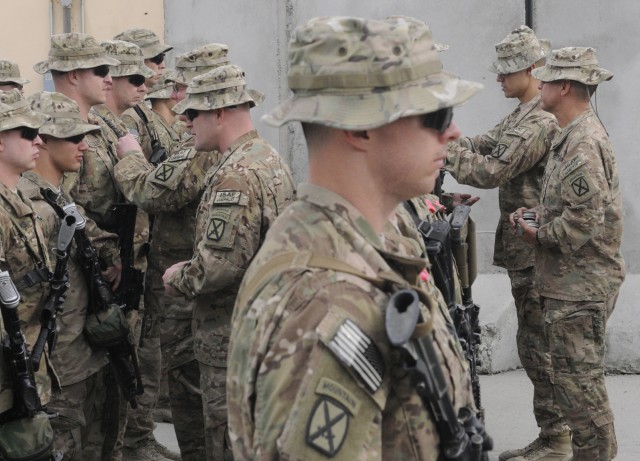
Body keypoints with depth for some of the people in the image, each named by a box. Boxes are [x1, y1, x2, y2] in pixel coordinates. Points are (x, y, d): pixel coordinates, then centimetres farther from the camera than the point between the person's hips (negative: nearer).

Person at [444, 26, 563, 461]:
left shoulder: (542, 120, -18)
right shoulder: (523, 115, 15)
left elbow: (493, 170, -20)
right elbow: (485, 145, 14)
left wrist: (442, 149, -13)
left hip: (535, 249, -10)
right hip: (527, 246, 10)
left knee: (538, 344, -4)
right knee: (535, 343, 14)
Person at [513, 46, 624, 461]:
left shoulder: (582, 145, -20)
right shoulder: (579, 133, 13)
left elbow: (583, 221, -25)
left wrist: (539, 235, -11)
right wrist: (540, 215, 8)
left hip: (579, 286, -11)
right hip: (577, 281, 11)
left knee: (578, 380, -4)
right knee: (578, 376, 17)